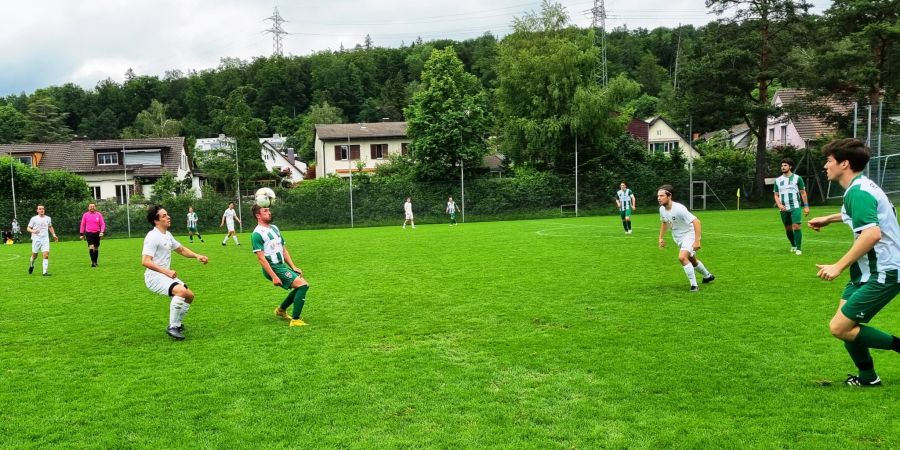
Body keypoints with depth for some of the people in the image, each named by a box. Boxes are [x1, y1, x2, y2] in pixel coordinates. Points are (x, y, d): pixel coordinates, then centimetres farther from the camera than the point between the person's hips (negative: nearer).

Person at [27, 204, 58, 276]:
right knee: (34, 256, 8)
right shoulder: (34, 219, -1)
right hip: (36, 239, -2)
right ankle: (31, 265, 41)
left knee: (46, 255, -12)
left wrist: (54, 234, 15)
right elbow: (28, 228, 1)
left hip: (45, 239, 2)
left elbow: (50, 227, 25)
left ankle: (45, 272, -12)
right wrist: (33, 231, -20)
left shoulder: (48, 218, 9)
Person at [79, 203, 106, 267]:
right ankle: (93, 262, -17)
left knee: (96, 248, 9)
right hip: (88, 233, -1)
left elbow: (102, 224, 4)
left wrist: (102, 232, -10)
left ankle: (95, 262, 21)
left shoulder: (99, 214, 5)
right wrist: (81, 234, 8)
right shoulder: (85, 215, 5)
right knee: (91, 247, -16)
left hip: (97, 233, 1)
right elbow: (82, 225, 10)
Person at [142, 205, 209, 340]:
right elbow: (145, 261, -25)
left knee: (190, 295, 12)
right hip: (154, 277, -10)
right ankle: (172, 327, -21)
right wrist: (166, 271, -30)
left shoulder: (167, 234, 12)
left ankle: (177, 324, 28)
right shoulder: (153, 237, -17)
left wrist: (196, 256, 7)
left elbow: (182, 249, 24)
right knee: (181, 291, -31)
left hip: (166, 275, 10)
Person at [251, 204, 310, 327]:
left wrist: (293, 267, 10)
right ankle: (295, 320, -12)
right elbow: (261, 258, -17)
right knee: (302, 285, -17)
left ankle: (281, 309, 29)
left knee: (303, 285, 14)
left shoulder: (274, 228, 15)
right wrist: (274, 276, -22)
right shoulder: (257, 234, -12)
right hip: (273, 268, -9)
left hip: (282, 265, 9)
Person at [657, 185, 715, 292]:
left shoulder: (679, 209, -30)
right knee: (691, 260, 23)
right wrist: (661, 238, 11)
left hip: (689, 235, -8)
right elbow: (664, 222, 15)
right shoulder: (662, 209, -7)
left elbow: (696, 222, -31)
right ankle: (708, 276, 49)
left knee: (682, 257, -29)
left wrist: (697, 241, -34)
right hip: (678, 238, 8)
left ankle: (694, 285, -18)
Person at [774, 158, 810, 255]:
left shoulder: (797, 178, 0)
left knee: (796, 226, -16)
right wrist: (779, 205, -7)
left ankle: (798, 248, -10)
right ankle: (793, 246, 32)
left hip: (795, 207, -4)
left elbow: (803, 193, 3)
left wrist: (806, 206, -2)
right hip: (784, 209, 4)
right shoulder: (778, 180, 8)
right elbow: (776, 195, 11)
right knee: (788, 229, 12)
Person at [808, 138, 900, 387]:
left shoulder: (858, 192, -22)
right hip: (870, 269, 10)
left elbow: (872, 233, -35)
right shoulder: (861, 187, 10)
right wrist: (828, 219, 35)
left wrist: (838, 266, -32)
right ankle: (867, 377, 25)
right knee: (845, 320, 14)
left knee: (839, 327, -10)